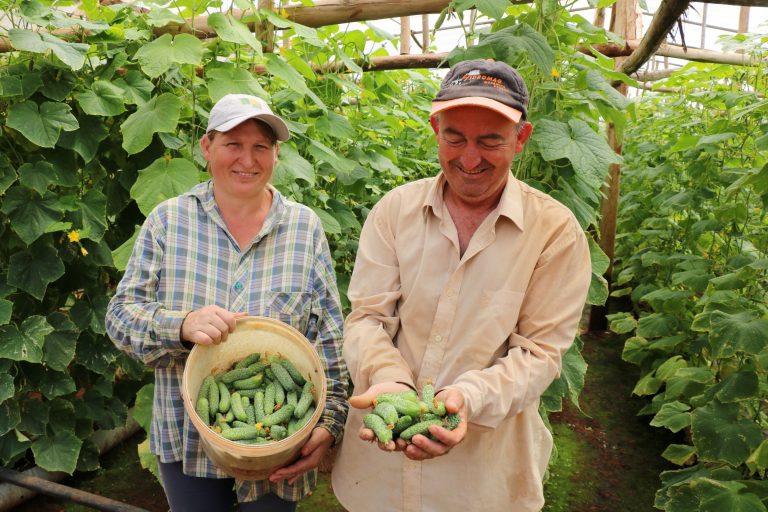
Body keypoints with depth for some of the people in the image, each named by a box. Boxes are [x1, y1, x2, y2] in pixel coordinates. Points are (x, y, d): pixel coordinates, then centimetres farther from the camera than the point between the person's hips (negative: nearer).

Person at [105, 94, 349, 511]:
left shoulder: (305, 227, -3)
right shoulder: (167, 221, -3)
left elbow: (330, 340, -4)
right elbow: (120, 315, -5)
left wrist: (330, 422, -11)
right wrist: (181, 324, -25)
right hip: (188, 443, 1)